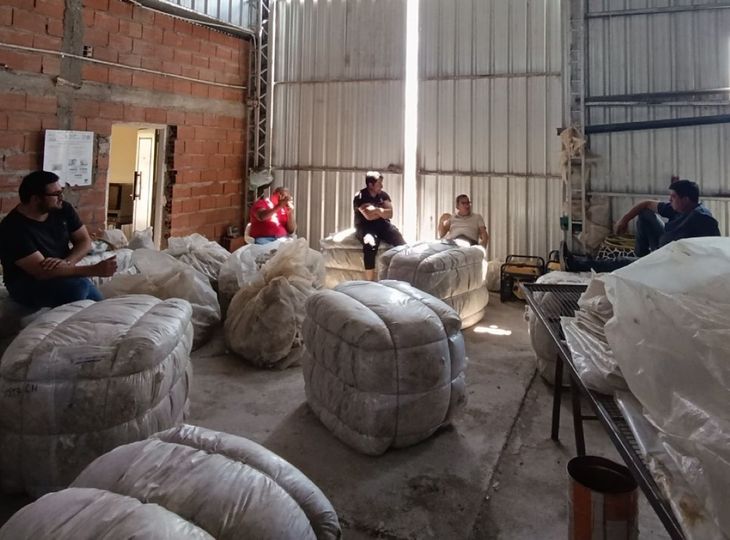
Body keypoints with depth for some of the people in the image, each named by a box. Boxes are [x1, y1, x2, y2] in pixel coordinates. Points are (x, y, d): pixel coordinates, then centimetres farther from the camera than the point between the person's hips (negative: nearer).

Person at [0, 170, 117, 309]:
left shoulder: (63, 209, -4)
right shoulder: (13, 228, -23)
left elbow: (84, 241, 0)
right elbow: (43, 272, -30)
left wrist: (66, 262, -23)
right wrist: (95, 270, -36)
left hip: (60, 276, 6)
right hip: (27, 285, -6)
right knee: (78, 286, -31)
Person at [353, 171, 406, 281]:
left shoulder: (383, 195, 10)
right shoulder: (360, 197, -6)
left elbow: (390, 214, 0)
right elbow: (369, 216, -18)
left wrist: (376, 209, -8)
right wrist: (381, 211, -4)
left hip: (382, 225, 5)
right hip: (365, 227, -4)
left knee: (401, 242, -23)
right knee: (370, 243, -38)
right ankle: (369, 282, -33)